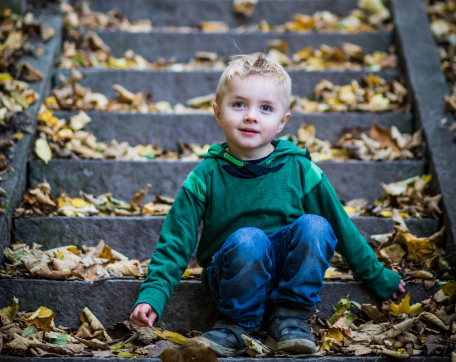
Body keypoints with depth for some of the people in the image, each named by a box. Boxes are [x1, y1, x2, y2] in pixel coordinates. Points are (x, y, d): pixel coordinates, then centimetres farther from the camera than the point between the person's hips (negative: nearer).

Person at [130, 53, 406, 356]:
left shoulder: (298, 169, -2)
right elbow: (175, 241, -4)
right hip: (233, 273, -2)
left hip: (289, 270, 2)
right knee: (247, 238, -34)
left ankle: (290, 316, -11)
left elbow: (341, 225, 8)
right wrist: (152, 294, -18)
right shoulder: (206, 177, -6)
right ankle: (238, 323, -12)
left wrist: (377, 277, 13)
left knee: (314, 226, -26)